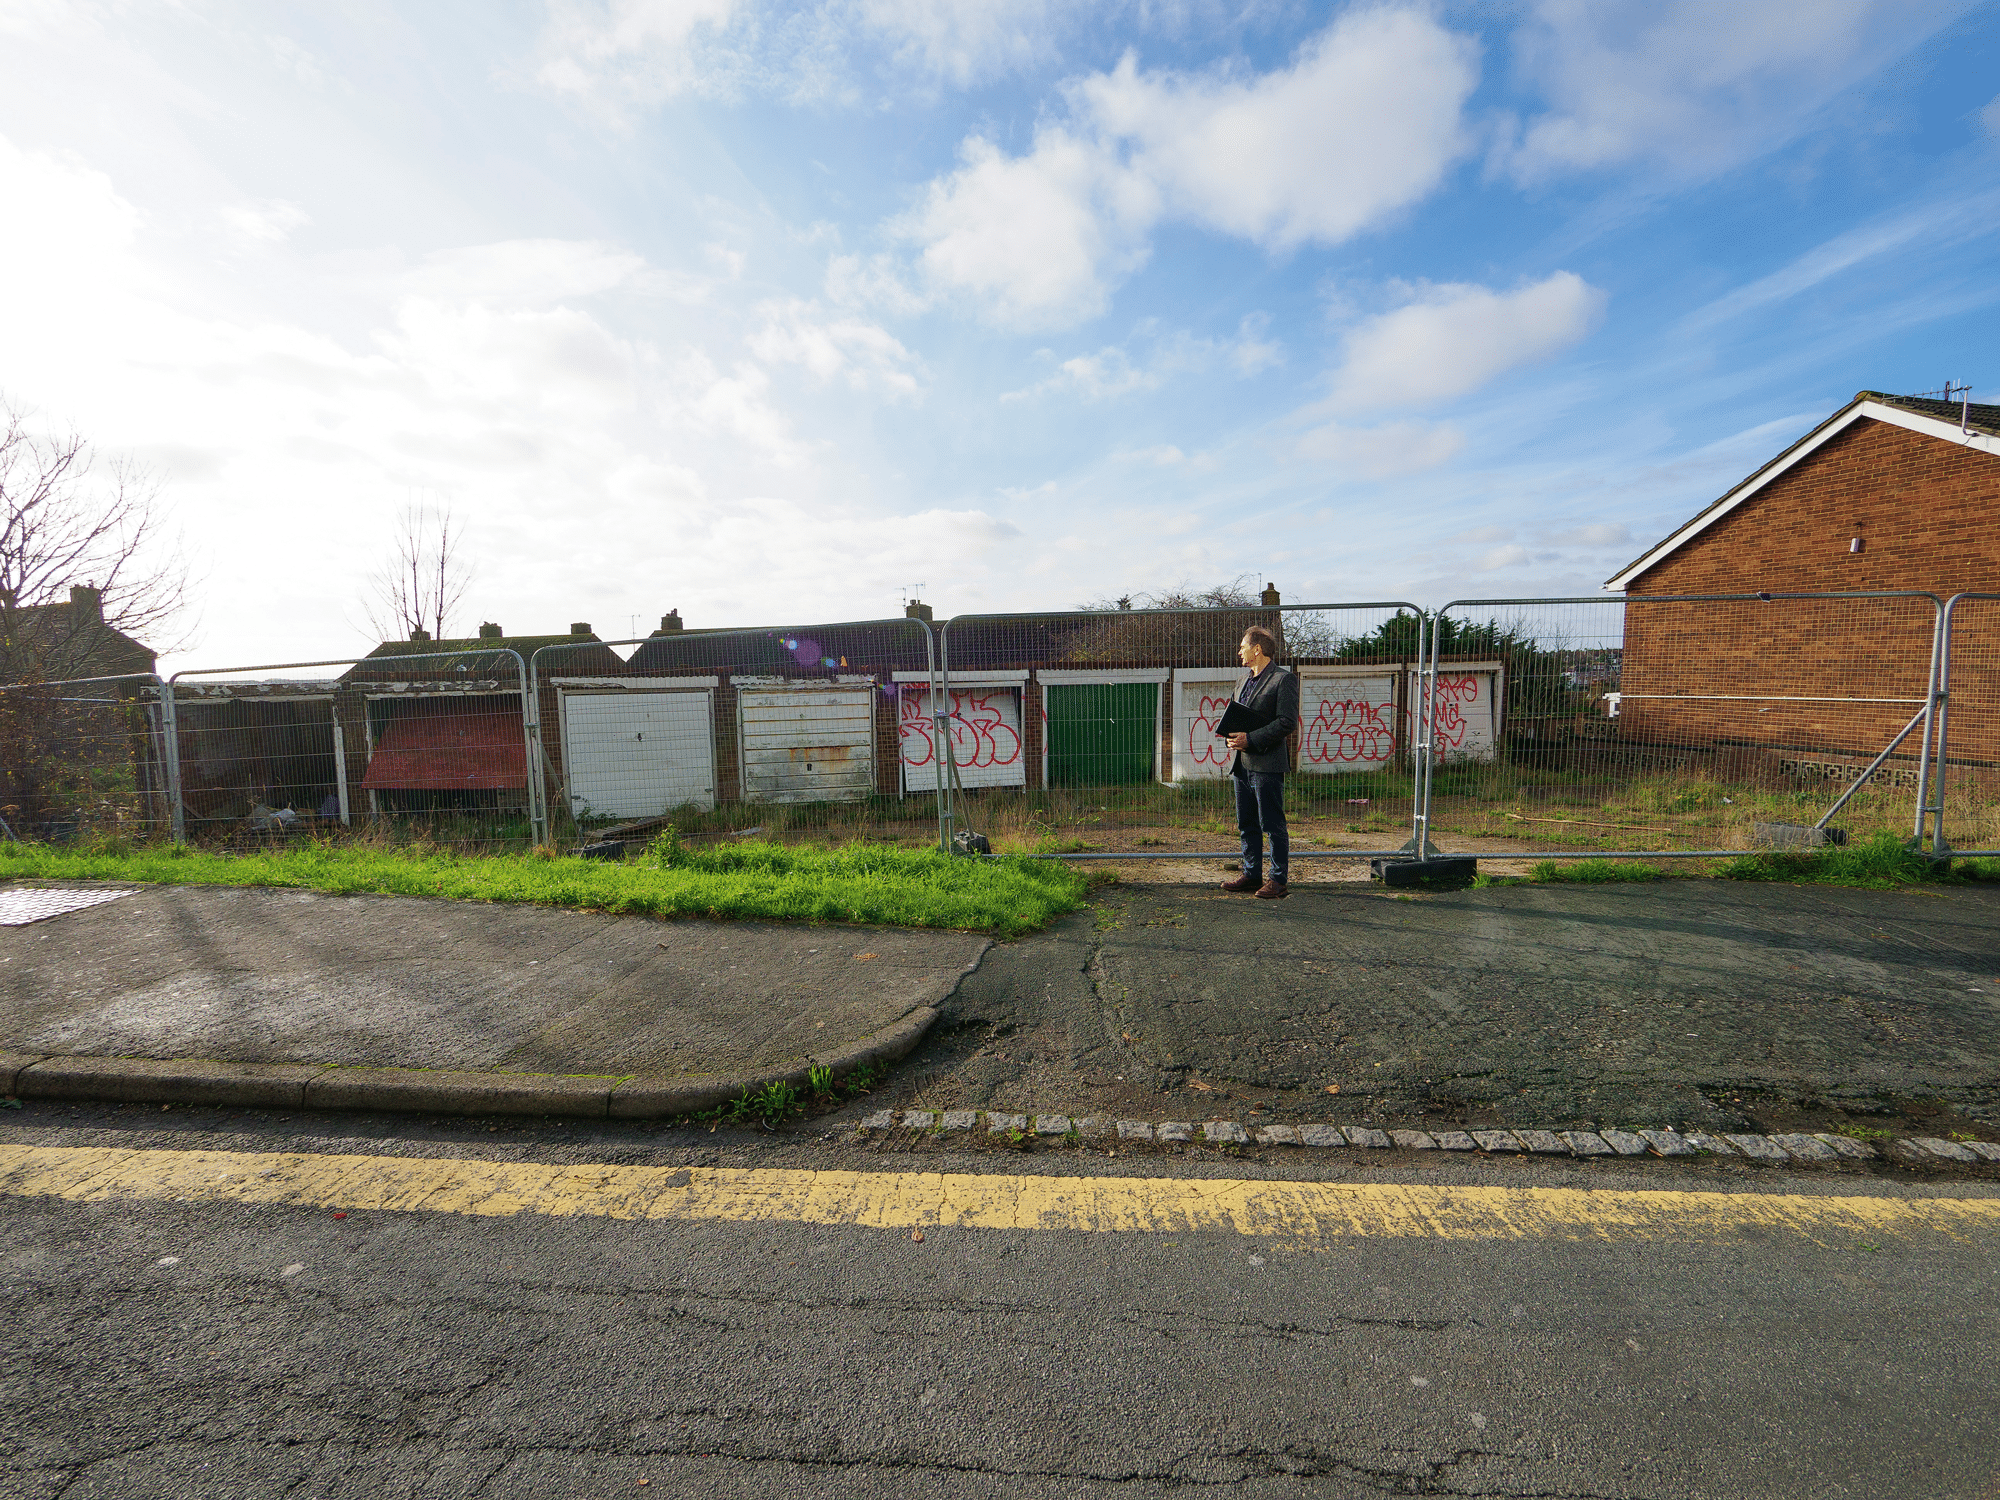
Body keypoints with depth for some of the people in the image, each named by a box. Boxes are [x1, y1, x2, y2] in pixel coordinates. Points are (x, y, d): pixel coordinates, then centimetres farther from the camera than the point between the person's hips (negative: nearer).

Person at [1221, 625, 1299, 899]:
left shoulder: (1284, 679, -7)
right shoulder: (1244, 682, 20)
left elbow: (1288, 722, -15)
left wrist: (1251, 740, -19)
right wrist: (1232, 738, 4)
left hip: (1267, 763, -8)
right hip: (1241, 763, 8)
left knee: (1273, 825, -1)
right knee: (1246, 825, 13)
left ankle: (1278, 881, 8)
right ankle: (1252, 875, 23)